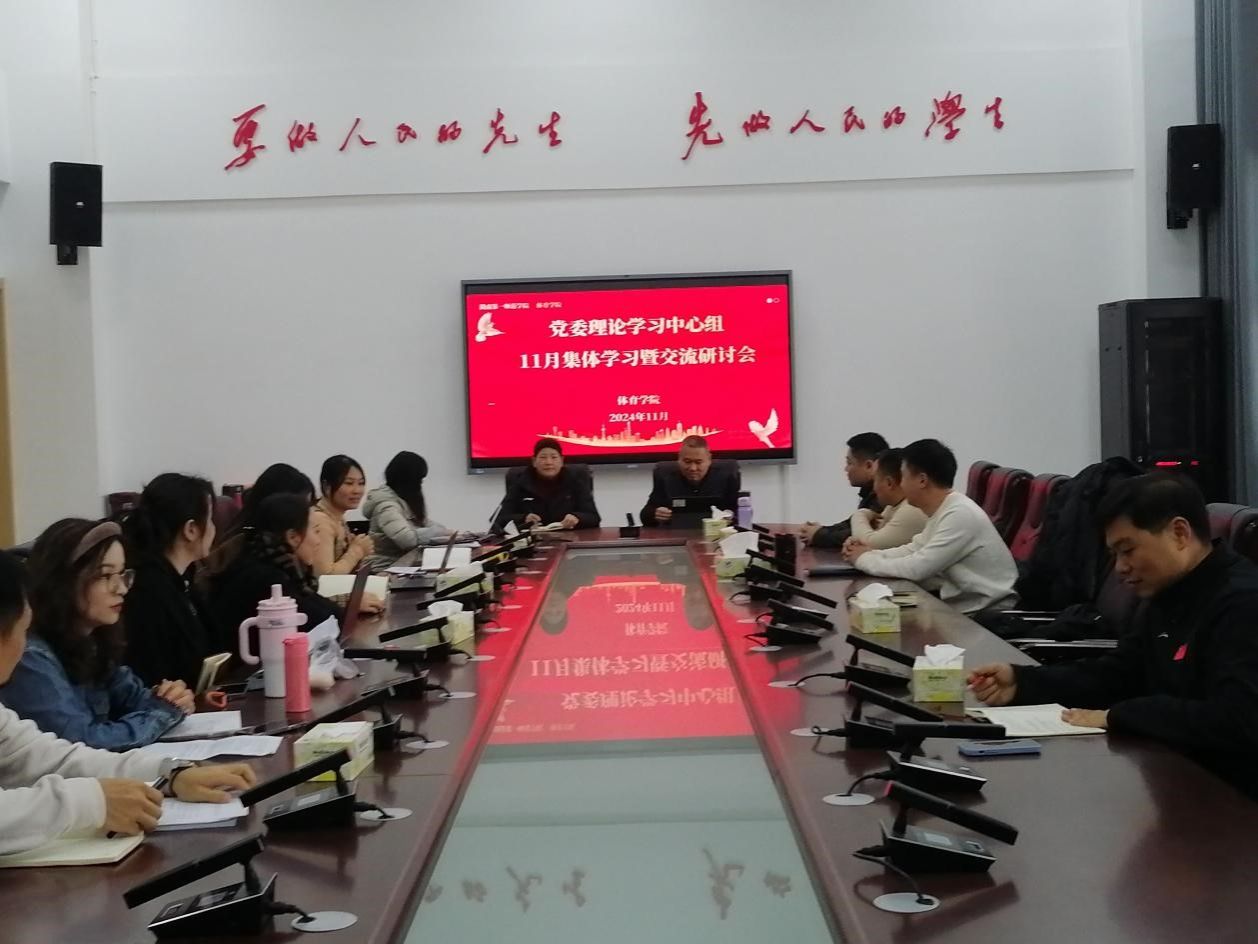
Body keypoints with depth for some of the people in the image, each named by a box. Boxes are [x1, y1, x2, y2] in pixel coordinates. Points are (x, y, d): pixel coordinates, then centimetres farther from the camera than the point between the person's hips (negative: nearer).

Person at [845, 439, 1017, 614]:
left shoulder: (961, 514, -22)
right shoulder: (939, 510, 6)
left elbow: (917, 568, -22)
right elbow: (914, 550, 18)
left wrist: (864, 559, -10)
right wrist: (872, 553, 1)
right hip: (961, 602, 8)